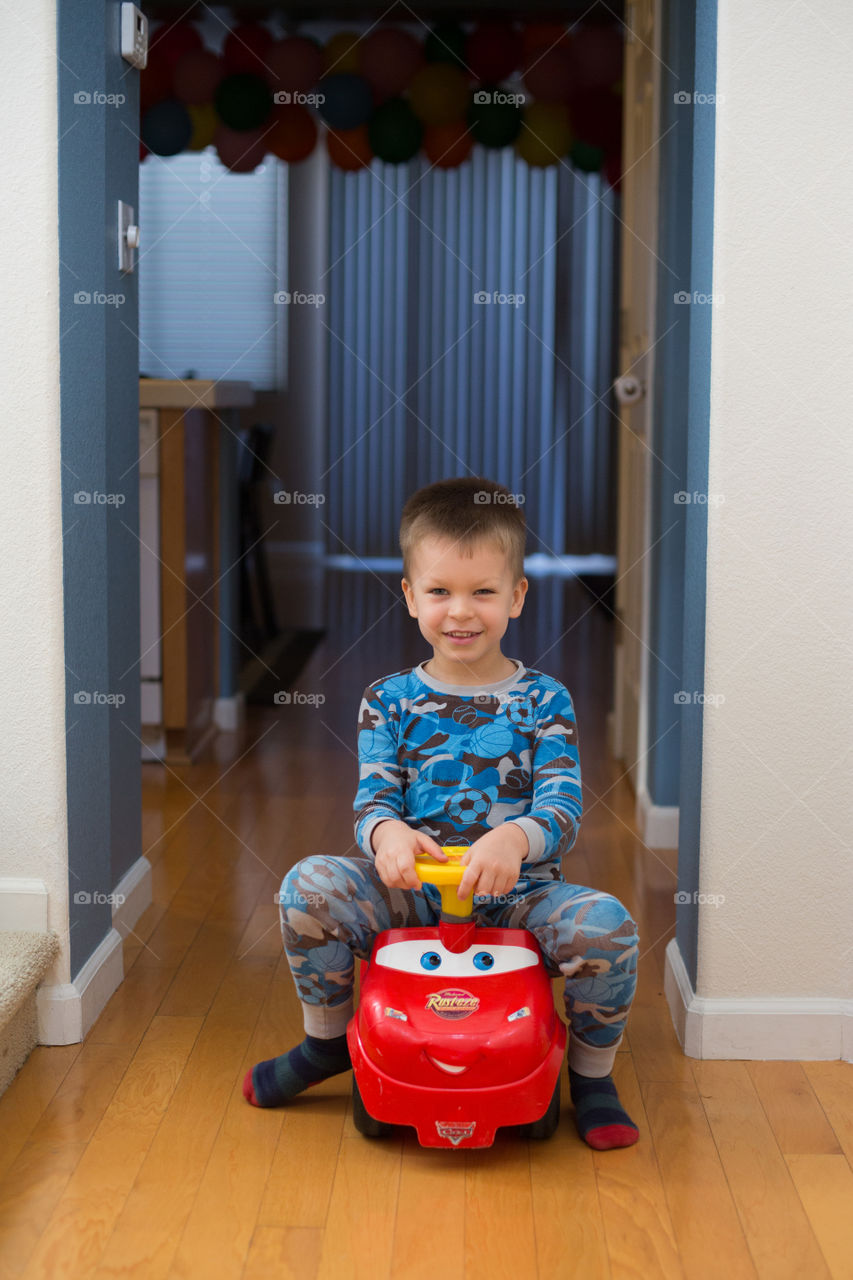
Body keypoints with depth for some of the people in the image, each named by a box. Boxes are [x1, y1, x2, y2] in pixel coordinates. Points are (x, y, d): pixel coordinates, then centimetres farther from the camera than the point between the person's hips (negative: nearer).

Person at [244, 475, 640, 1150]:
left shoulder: (544, 699, 1)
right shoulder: (389, 701, 5)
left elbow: (564, 809, -9)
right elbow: (372, 798, -1)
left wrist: (516, 838, -33)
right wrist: (386, 832, -28)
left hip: (516, 893, -1)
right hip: (410, 893, 1)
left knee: (607, 921, -29)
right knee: (309, 884, -22)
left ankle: (592, 1075, 1)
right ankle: (328, 1039, 6)